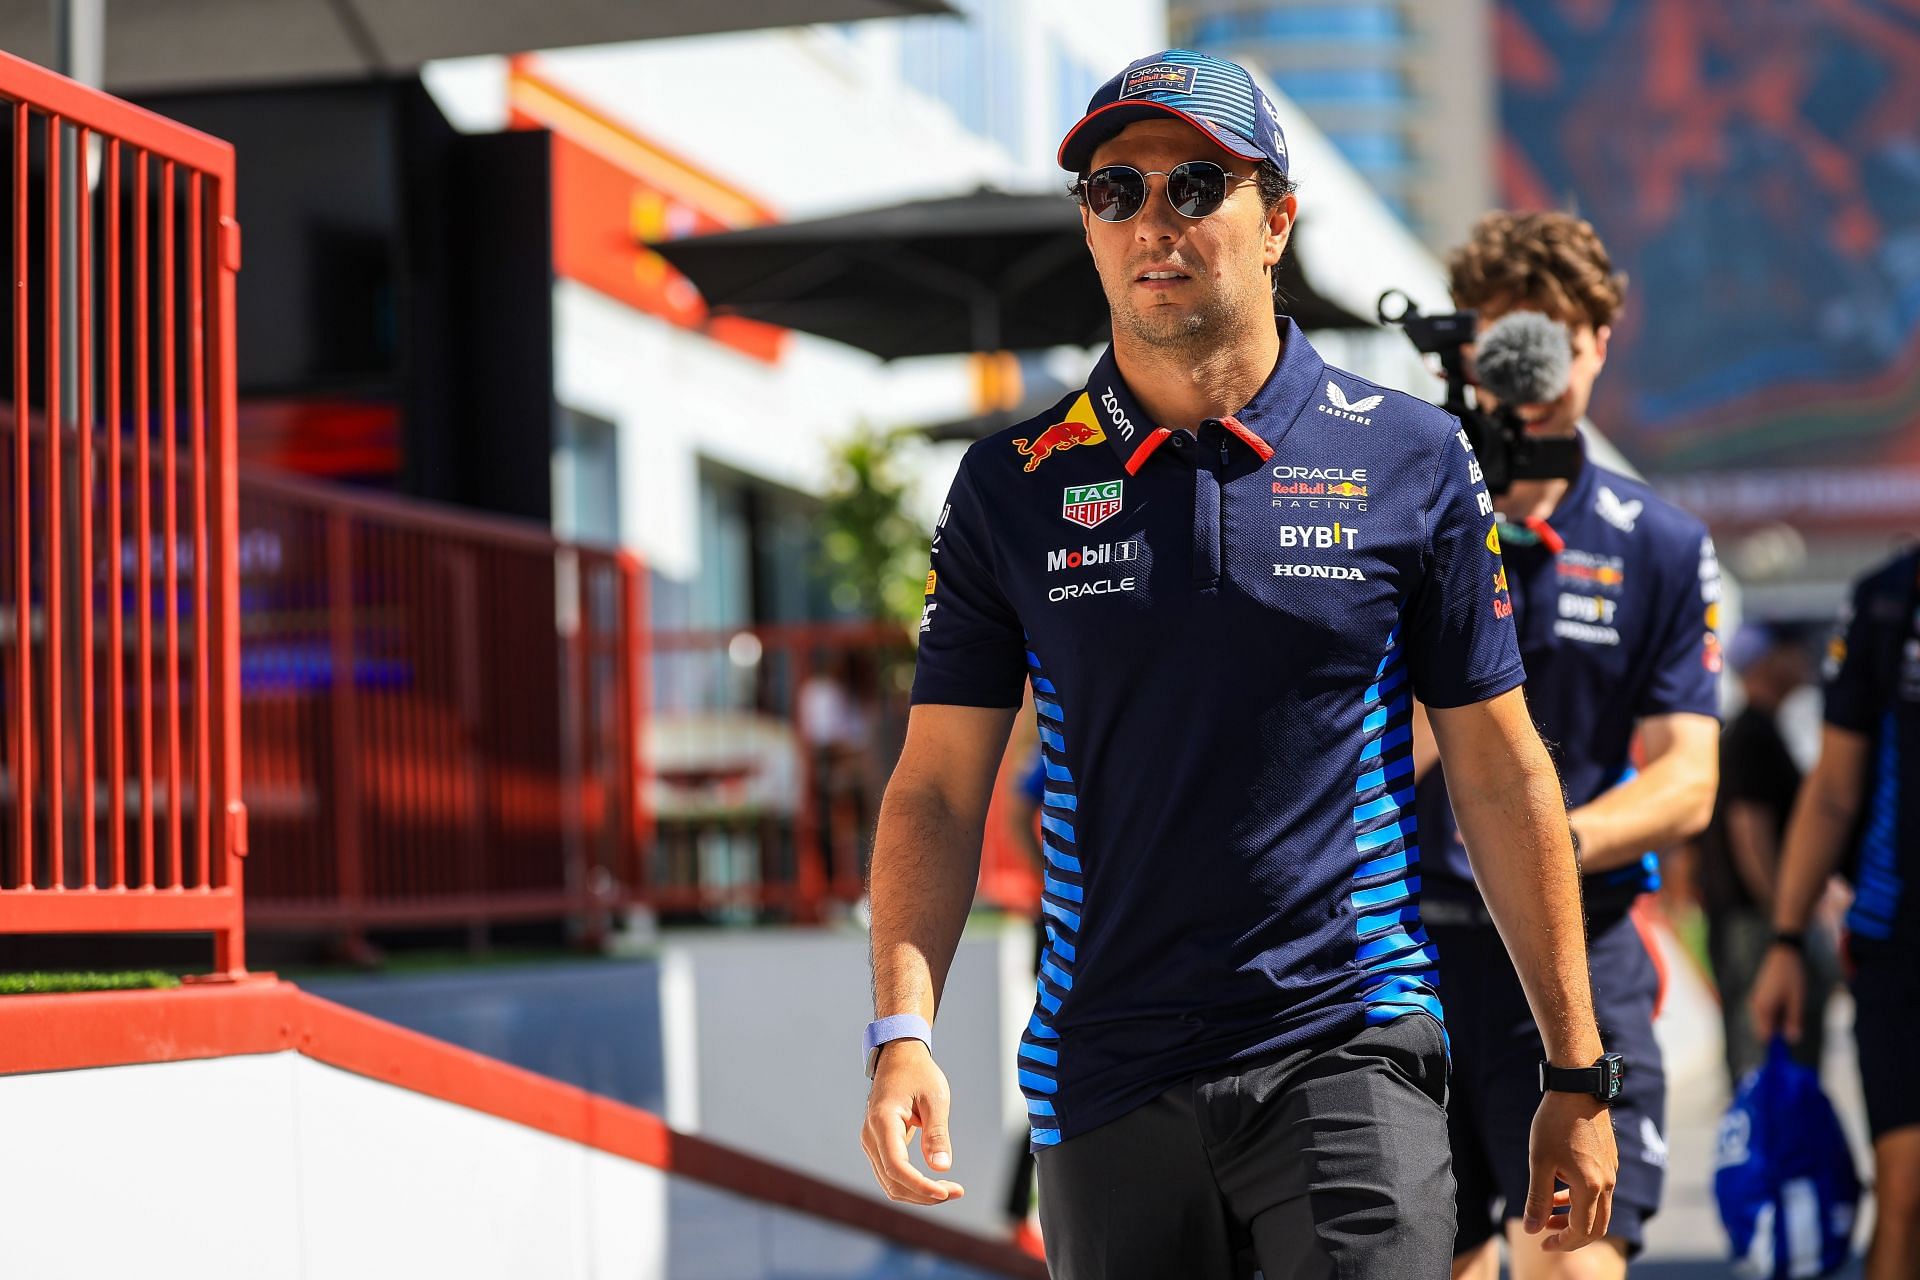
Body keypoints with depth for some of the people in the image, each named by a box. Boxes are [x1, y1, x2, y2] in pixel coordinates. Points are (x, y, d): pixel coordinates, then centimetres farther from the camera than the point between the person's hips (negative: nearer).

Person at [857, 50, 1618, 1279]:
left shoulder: (1411, 458, 2)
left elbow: (1505, 775, 6)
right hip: (1106, 1075, 2)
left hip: (1353, 1050, -2)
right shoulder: (1012, 486, 5)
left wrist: (1578, 1075, 6)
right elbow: (939, 787, 5)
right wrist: (904, 1030, -10)